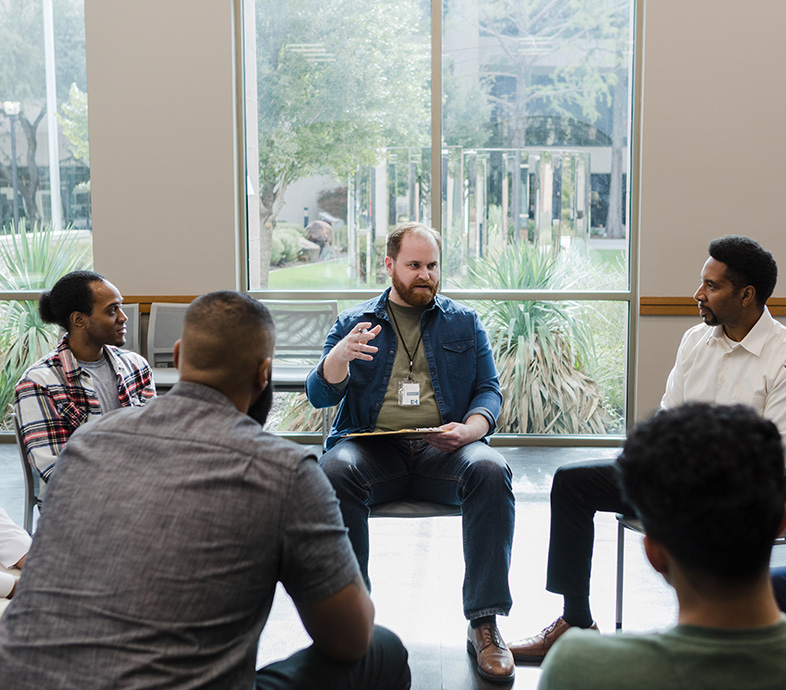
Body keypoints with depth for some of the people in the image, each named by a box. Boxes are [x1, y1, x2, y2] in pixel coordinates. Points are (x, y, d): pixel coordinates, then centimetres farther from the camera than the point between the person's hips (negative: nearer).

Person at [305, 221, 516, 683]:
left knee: (491, 471, -32)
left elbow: (489, 391, 14)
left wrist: (469, 429, -9)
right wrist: (339, 356, -13)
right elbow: (319, 396, 9)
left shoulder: (465, 323, 20)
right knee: (334, 471, -34)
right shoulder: (355, 322, 17)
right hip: (373, 445, 0)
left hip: (443, 449, 1)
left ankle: (485, 622, -27)